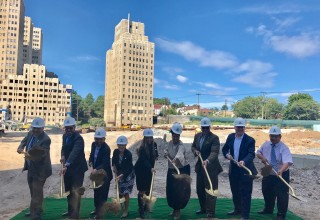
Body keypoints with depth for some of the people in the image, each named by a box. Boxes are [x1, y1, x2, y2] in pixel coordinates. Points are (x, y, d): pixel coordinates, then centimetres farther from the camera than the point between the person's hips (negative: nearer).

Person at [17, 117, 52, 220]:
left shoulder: (46, 139, -23)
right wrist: (20, 148, -2)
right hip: (31, 168, 9)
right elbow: (24, 141, 18)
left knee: (37, 192, -5)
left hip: (40, 169, -9)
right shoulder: (30, 133, 0)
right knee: (33, 190, 21)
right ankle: (36, 210, 38)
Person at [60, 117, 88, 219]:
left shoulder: (78, 138, -23)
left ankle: (74, 214, 5)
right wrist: (63, 155, -4)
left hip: (77, 168, -8)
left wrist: (66, 165, -49)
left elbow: (75, 152, -37)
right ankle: (70, 210, 37)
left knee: (75, 192, -5)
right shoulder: (65, 136, 3)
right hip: (68, 167, 8)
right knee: (68, 190, 20)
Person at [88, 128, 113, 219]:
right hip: (96, 172, 8)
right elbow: (91, 156, 9)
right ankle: (97, 208, 38)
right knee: (96, 192, 21)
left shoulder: (106, 148, -24)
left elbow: (105, 163, -31)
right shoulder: (93, 144, -1)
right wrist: (91, 166, -7)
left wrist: (96, 169, -45)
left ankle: (100, 212, 10)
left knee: (102, 193, 0)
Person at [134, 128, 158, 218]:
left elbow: (155, 155, 16)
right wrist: (151, 168, -46)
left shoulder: (154, 144, -2)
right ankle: (141, 209, 5)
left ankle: (145, 206, 28)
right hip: (140, 170, -5)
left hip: (149, 169, 5)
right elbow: (144, 159, -32)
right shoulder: (142, 148, -20)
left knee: (147, 189, 9)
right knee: (142, 190, -4)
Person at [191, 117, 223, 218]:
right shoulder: (197, 136, 6)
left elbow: (214, 152, -25)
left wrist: (207, 160, -41)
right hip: (200, 166, 7)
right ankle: (203, 208, 34)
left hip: (210, 167, -7)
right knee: (199, 189, 16)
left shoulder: (214, 138, -14)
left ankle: (210, 212, 13)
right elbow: (193, 146, 19)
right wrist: (195, 151, -4)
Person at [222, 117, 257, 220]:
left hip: (245, 170, -5)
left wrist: (244, 161, -42)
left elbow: (251, 154, -23)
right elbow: (224, 149, 13)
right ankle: (237, 209, 38)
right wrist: (227, 154, -9)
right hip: (233, 169, 6)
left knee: (245, 193, 0)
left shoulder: (250, 140, -12)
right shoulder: (230, 137, 4)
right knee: (235, 191, 19)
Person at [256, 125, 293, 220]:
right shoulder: (266, 144, -4)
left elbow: (287, 162, -36)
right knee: (267, 192, 20)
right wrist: (262, 157, -13)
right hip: (268, 174, 6)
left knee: (282, 195, 0)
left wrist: (281, 170, -54)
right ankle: (268, 209, 44)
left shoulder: (284, 148, -22)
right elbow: (258, 152, 10)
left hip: (281, 175, -6)